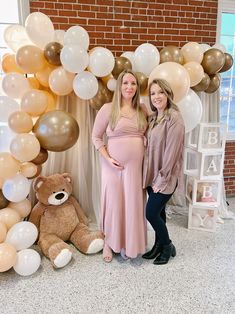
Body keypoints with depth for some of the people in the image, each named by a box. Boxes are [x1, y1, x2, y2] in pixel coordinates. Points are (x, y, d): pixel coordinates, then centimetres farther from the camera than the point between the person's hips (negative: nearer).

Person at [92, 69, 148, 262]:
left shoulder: (142, 111, 8)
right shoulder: (108, 109, -3)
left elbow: (147, 137, 17)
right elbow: (96, 137, -1)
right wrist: (108, 158, -11)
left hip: (137, 166, 4)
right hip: (114, 165, -3)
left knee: (133, 205, 9)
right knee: (113, 203, 6)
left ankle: (128, 244, 29)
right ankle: (108, 243, 28)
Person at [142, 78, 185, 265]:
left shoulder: (174, 118, -14)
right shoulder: (153, 118, 9)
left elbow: (172, 151, -18)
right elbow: (150, 148, 9)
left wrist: (162, 179, -15)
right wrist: (152, 176, 5)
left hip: (166, 177, -6)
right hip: (152, 174, 6)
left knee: (151, 213, -3)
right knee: (158, 211, 15)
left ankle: (168, 246, 21)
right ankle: (159, 245, 33)